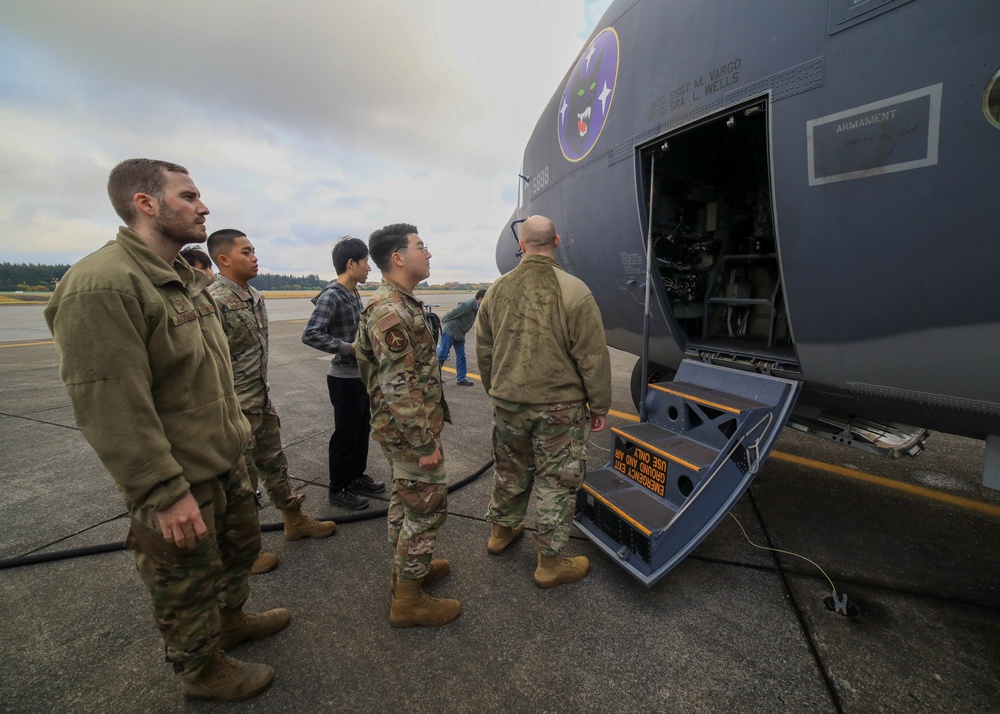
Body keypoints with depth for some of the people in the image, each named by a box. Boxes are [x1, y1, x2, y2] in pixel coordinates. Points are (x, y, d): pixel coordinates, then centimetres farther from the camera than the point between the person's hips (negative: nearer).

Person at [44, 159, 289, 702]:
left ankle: (231, 620, 53)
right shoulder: (100, 286, -23)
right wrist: (166, 493, -23)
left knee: (240, 545, 27)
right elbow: (110, 410, -26)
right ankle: (202, 672, 40)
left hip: (226, 464, 9)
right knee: (188, 583, 15)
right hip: (178, 484, -9)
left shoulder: (187, 277, 7)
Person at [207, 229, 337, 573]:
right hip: (236, 409, -8)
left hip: (262, 402, 8)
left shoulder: (256, 296, 7)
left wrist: (262, 394, 19)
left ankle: (295, 520, 38)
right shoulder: (215, 302, -20)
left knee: (274, 464, 21)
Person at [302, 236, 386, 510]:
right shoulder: (332, 295, -19)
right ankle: (338, 490, 23)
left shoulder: (354, 293, 7)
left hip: (361, 375, 8)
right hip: (345, 378, -8)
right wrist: (349, 348, -26)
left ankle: (356, 477, 36)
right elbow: (310, 334, -26)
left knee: (362, 429, 19)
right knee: (346, 434, 5)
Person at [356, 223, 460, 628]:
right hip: (411, 432, -10)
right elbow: (400, 389, -27)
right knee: (427, 507, 2)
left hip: (400, 430, 10)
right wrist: (426, 443, -21)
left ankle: (405, 567, 41)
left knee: (406, 498, 22)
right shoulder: (392, 313, -24)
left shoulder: (399, 304, 11)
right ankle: (408, 600, 19)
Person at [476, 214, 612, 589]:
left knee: (510, 470, 23)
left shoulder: (497, 290, 0)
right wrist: (599, 406, 0)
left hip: (508, 403, 5)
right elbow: (592, 358, -12)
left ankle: (501, 531, 45)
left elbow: (483, 352, 9)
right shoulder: (574, 291, -15)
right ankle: (550, 563, 25)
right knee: (556, 481, 11)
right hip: (560, 407, -4)